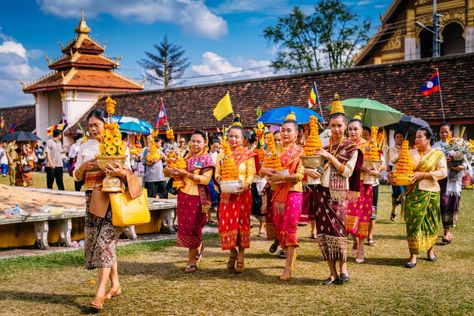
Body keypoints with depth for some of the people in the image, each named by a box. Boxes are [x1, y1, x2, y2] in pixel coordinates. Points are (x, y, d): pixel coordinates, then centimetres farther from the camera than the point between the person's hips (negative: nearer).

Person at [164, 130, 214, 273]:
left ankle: (192, 261, 11)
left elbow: (206, 179, -17)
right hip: (183, 195, 6)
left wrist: (186, 174, -23)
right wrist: (172, 171, -8)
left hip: (197, 197, -6)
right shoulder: (185, 157, 11)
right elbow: (167, 170, 16)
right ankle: (199, 247, 38)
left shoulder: (206, 159, -5)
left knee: (193, 228, 0)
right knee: (184, 227, 12)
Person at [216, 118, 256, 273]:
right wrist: (219, 180, -13)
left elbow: (251, 175, -5)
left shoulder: (248, 154, 0)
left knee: (241, 224, 1)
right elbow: (217, 173, 9)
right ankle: (233, 253, 22)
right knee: (225, 224, 0)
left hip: (242, 194, -3)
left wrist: (245, 185, -24)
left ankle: (240, 258, 12)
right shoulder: (222, 154, 11)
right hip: (226, 194, 3)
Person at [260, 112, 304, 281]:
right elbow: (262, 170, 9)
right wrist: (267, 171, -13)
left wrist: (284, 177, -24)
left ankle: (288, 267, -4)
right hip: (277, 193, 5)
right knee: (279, 227, 9)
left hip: (293, 192, -5)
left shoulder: (299, 152, -3)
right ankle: (291, 255, 30)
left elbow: (300, 175, -12)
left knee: (289, 228, -7)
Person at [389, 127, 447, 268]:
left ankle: (430, 249, 32)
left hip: (430, 192, -1)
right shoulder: (410, 153, 8)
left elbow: (443, 172, -9)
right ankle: (413, 256, 1)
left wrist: (423, 175, -17)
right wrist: (391, 174, -16)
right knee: (413, 222, -3)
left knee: (431, 222, 8)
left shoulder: (438, 154, 2)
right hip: (412, 192, 1)